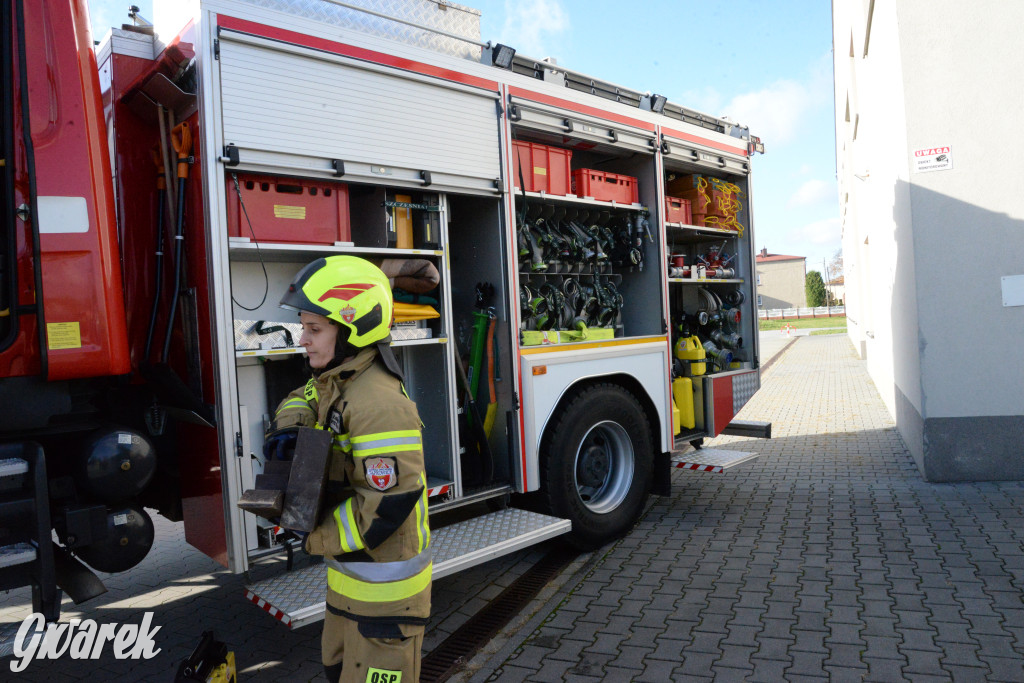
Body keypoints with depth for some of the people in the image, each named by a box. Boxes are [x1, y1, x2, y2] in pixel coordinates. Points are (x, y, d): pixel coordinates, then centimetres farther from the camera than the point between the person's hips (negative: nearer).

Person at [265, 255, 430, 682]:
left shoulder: (380, 404, -29)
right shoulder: (337, 381, 2)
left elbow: (391, 502, -31)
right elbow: (305, 400, 20)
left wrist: (317, 540, -17)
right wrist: (289, 424, -6)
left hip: (383, 579, -10)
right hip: (348, 571, 10)